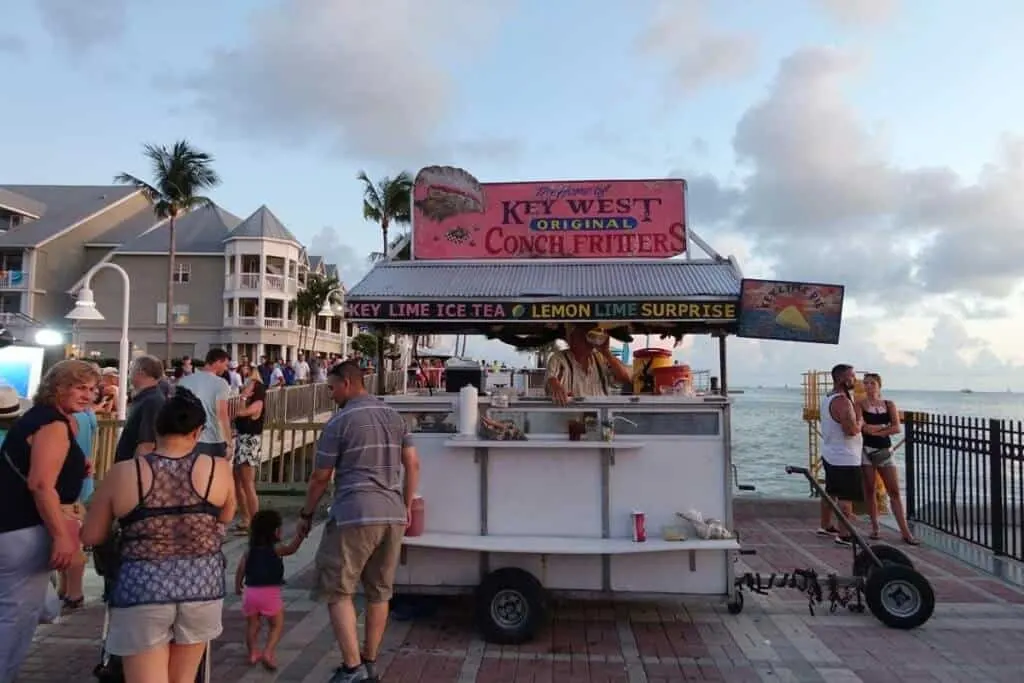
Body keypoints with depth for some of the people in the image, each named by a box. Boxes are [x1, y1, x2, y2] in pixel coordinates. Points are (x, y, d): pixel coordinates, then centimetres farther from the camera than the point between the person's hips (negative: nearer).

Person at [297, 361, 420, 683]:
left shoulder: (339, 422, -6)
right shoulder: (394, 416, 11)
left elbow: (321, 477, -2)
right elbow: (413, 464, 11)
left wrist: (306, 514, 12)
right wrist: (407, 506, 19)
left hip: (355, 514, -6)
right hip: (393, 515, 6)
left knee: (337, 591, 6)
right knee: (379, 592, 15)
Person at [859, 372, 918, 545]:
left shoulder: (889, 405, 5)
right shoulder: (860, 404, -2)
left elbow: (897, 428, -7)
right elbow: (863, 427, -15)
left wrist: (875, 430, -14)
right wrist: (885, 426, -11)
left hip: (885, 451, 2)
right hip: (866, 451, -2)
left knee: (895, 491, 0)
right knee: (869, 490, 4)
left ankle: (905, 531, 2)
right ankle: (874, 527, 15)